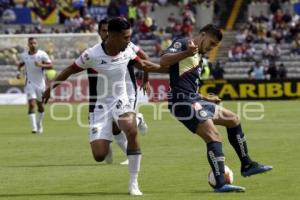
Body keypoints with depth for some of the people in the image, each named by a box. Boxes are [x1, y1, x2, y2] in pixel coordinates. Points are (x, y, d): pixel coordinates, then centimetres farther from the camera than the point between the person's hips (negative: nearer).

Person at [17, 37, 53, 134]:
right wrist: (18, 71, 2)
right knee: (31, 104, -15)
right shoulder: (24, 55, 1)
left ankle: (39, 124, 36)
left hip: (40, 83, 0)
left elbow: (51, 65, -11)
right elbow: (20, 64, 21)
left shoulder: (42, 54, -8)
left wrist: (41, 65, -27)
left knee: (40, 105, 13)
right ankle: (34, 127, -17)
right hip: (30, 83, 0)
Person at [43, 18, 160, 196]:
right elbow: (70, 71, -3)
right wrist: (51, 88, 6)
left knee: (132, 130, -32)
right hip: (100, 105, -2)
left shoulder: (127, 50, -7)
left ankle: (133, 183, -20)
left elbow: (142, 64, 16)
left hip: (120, 100, 2)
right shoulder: (92, 55, -19)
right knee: (99, 155, -13)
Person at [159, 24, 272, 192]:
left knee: (233, 119, 19)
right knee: (214, 137, -21)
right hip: (183, 102, -10)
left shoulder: (198, 58, 23)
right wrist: (186, 53, -32)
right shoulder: (182, 44, -3)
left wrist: (206, 99, 29)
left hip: (194, 100, 10)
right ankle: (221, 184, -25)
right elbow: (163, 62, -21)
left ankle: (247, 165, 28)